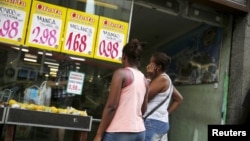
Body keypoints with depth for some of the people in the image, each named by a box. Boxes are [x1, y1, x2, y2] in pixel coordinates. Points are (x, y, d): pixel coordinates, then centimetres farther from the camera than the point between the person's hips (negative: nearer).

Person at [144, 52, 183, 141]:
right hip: (162, 122, 10)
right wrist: (167, 112, 15)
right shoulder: (166, 79, 17)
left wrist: (148, 78, -7)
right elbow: (179, 99, 25)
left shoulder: (162, 79, -11)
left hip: (153, 123, -10)